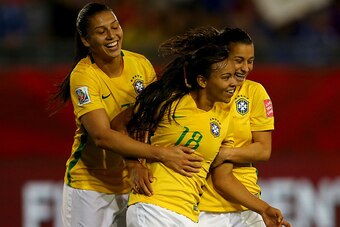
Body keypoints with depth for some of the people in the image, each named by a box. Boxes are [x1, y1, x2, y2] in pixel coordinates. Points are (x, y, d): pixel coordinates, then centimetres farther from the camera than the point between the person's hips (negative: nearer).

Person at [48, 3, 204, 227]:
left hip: (134, 183, 4)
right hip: (91, 186, -4)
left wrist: (138, 164, -20)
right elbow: (102, 136, -27)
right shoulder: (83, 76, -17)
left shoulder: (141, 64, -1)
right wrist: (161, 154, -35)